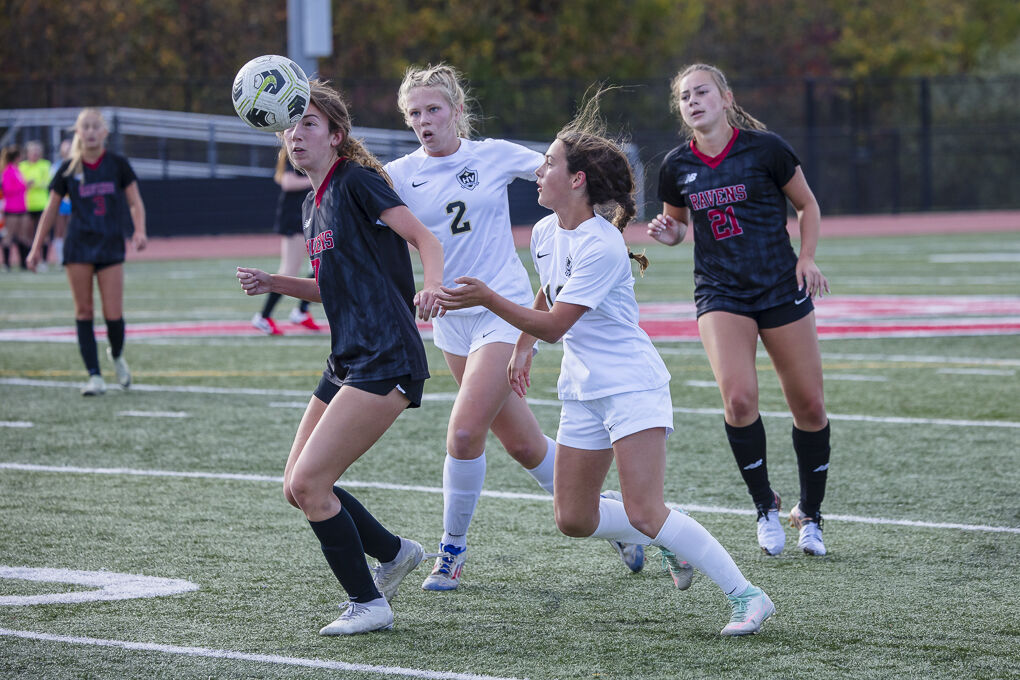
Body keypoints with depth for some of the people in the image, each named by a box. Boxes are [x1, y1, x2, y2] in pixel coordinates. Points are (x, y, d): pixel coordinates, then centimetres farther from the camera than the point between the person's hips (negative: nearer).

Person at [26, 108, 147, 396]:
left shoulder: (117, 164, 0)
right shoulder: (68, 170, 2)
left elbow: (135, 203, 4)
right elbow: (50, 209, 10)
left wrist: (139, 231, -14)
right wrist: (37, 248, 8)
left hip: (111, 245, -1)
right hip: (78, 246, 1)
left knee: (113, 314, -6)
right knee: (84, 311, -2)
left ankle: (117, 356, 25)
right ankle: (94, 376, 2)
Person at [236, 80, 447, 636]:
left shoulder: (356, 181, -8)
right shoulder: (313, 204, 17)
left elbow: (425, 240, -17)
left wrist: (431, 286, -37)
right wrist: (274, 284, 12)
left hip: (386, 361, -9)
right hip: (348, 361, 9)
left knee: (309, 481, -14)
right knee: (298, 488, 10)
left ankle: (368, 604, 0)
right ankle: (394, 553, 30)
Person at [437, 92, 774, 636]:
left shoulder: (602, 247, -21)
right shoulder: (544, 233, 5)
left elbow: (553, 324, -22)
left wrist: (488, 299, -26)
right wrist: (522, 348, 24)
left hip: (632, 386, -8)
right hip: (582, 391, 8)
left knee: (644, 514, -18)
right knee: (573, 519, 5)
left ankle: (746, 595, -10)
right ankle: (663, 541, 27)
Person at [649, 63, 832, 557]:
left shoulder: (764, 148, -6)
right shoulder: (677, 167, 1)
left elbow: (807, 205, 6)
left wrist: (807, 257, -7)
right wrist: (668, 232, -4)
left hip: (781, 289, -1)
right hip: (720, 293, 1)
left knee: (808, 405, 2)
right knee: (738, 396, -20)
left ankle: (810, 514, 22)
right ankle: (765, 507, 0)